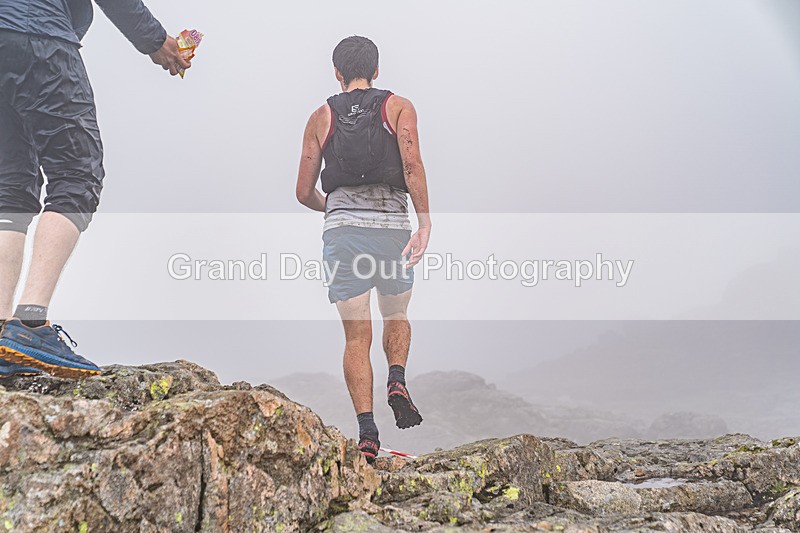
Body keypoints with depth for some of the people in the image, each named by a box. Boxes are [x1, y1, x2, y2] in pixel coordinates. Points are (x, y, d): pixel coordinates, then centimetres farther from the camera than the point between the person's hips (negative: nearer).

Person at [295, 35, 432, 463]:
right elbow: (412, 164, -9)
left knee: (357, 336, 4)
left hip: (341, 225, 1)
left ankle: (366, 430, -5)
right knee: (396, 318, 22)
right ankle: (397, 381, -2)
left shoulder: (321, 117, 14)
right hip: (392, 224, 0)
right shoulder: (398, 107, 9)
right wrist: (425, 224, -13)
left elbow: (304, 193, 13)